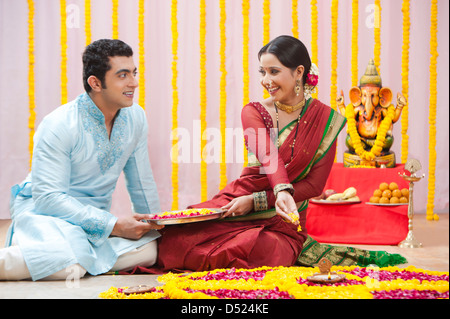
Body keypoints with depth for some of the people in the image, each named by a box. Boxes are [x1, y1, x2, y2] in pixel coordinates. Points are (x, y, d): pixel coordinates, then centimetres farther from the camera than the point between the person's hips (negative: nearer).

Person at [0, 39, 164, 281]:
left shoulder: (135, 118, -1)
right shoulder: (58, 125, -20)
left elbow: (141, 182, 13)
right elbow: (47, 196, -23)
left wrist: (154, 225, 14)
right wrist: (113, 225, -27)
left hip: (96, 213, 6)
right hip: (43, 209, -6)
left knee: (149, 251, -21)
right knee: (69, 264, -37)